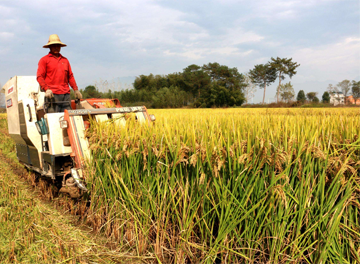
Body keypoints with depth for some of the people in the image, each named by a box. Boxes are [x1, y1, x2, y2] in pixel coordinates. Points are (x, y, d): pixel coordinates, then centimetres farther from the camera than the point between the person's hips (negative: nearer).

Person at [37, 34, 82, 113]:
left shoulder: (65, 60, 22)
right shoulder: (44, 60, 8)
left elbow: (70, 76, 22)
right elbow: (39, 77, 1)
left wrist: (76, 89, 11)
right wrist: (46, 89, -14)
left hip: (66, 94, 5)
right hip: (52, 94, -4)